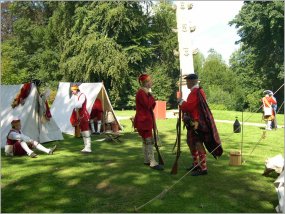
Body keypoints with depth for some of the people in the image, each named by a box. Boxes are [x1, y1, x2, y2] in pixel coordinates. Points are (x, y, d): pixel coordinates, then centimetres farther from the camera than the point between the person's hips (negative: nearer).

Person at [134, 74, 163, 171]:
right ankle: (153, 163, -8)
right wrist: (150, 96, -14)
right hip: (143, 121, -10)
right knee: (149, 141, -10)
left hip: (147, 120, 10)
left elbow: (151, 106, 19)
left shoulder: (146, 92, 15)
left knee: (145, 141, 15)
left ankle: (147, 160, 23)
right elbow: (148, 105, -24)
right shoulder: (141, 93, -16)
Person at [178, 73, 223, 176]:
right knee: (191, 142, 19)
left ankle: (203, 168, -6)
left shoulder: (195, 92, -17)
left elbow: (189, 106, -23)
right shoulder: (199, 91, 17)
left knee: (198, 144, -9)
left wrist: (181, 102, -8)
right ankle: (196, 164, 29)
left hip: (196, 123, -11)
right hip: (194, 122, 11)